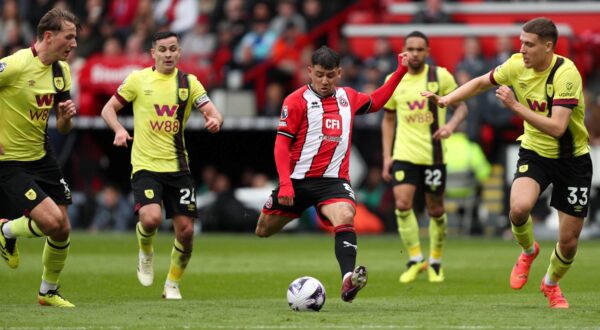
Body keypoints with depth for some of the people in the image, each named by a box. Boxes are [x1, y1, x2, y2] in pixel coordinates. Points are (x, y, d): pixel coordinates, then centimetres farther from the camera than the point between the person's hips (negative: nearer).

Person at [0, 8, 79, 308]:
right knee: (52, 221, -19)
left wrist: (66, 117, -13)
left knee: (62, 229, 5)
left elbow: (62, 129, 12)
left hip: (42, 157, 7)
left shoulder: (61, 70, 4)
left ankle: (49, 292, 26)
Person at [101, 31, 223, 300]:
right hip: (145, 166, -3)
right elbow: (108, 109, 6)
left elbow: (211, 112, -1)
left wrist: (215, 120, -25)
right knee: (151, 218, -25)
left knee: (185, 229, -2)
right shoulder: (138, 80, 0)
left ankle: (173, 284, 20)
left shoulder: (188, 83, 6)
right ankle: (146, 253, 10)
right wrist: (119, 129, -14)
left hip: (177, 167, 3)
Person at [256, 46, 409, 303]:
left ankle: (348, 280, -44)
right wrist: (284, 183, -17)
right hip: (297, 180, -1)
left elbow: (375, 101, 31)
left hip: (333, 180, 1)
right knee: (264, 231, 11)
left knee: (345, 217, -30)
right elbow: (282, 143, -8)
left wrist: (400, 71, 25)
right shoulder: (297, 101, -6)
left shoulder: (348, 97, 10)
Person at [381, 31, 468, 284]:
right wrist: (387, 156, 6)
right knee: (402, 204, -15)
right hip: (404, 155, 1)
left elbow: (461, 106, 1)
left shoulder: (440, 76, -3)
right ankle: (415, 260, -4)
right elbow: (388, 119, 13)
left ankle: (435, 262, 25)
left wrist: (451, 125, -21)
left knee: (435, 210, 7)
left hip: (433, 155, -1)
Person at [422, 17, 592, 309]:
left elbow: (556, 127, -32)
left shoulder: (566, 74, -25)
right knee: (519, 208, -29)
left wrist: (515, 105, -33)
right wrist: (445, 99, 0)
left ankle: (551, 284, 35)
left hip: (572, 159, -3)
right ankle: (528, 251, 6)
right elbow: (481, 83, 11)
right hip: (535, 151, 3)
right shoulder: (517, 65, -8)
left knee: (569, 241, 2)